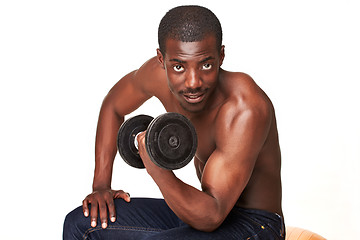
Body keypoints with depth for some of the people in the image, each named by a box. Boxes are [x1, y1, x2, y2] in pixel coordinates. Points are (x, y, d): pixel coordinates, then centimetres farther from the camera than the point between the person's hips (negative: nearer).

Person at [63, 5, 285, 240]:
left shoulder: (245, 108, -31)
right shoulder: (158, 73, -12)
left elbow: (210, 217, -31)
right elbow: (113, 105, 10)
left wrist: (158, 171, -48)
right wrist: (101, 185, 3)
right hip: (201, 212, 7)